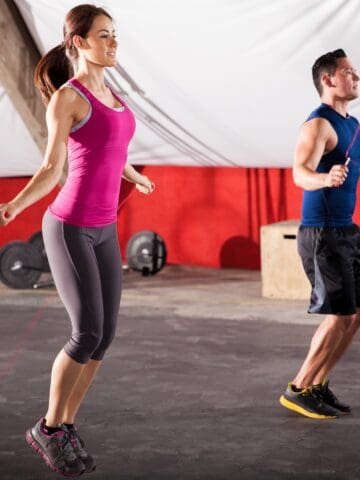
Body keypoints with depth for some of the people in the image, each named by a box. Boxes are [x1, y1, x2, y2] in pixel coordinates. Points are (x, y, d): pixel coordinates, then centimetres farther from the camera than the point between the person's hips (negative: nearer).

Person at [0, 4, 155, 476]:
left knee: (105, 335, 3)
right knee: (88, 335, -10)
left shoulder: (106, 92, 11)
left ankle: (65, 428, 17)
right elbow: (51, 170, -12)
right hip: (68, 227, -8)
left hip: (102, 229, 8)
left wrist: (134, 176, 48)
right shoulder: (64, 97, -12)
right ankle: (48, 427, 8)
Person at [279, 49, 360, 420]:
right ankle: (298, 390, 1)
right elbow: (300, 173, -31)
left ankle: (318, 385, 18)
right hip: (322, 233, -9)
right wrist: (325, 178, -51)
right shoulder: (319, 124, -15)